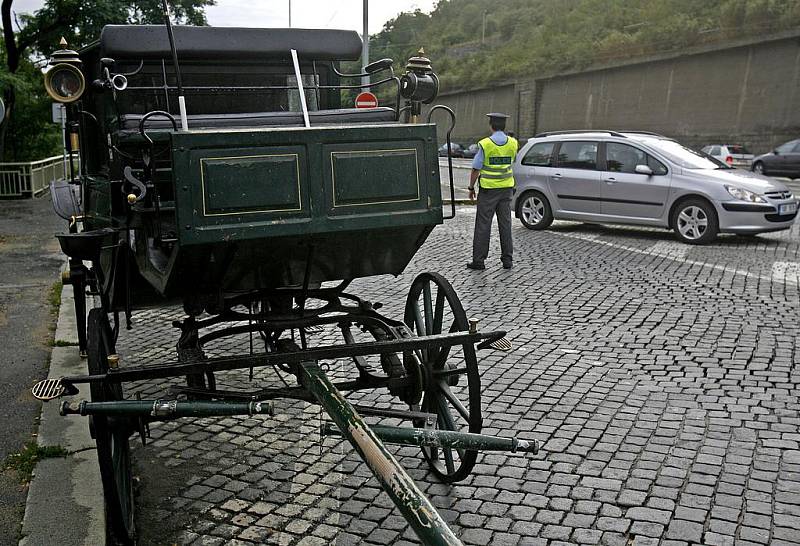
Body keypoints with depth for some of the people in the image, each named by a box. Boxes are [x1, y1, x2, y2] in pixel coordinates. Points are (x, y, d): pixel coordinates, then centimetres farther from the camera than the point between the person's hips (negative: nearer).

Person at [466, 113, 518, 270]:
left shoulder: (485, 144, -12)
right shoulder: (513, 143, 1)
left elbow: (475, 169, -10)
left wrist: (471, 188, 2)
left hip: (488, 190, -4)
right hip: (506, 188, 4)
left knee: (483, 225, 0)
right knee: (505, 224, 9)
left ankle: (479, 260, 3)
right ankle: (507, 259, 12)